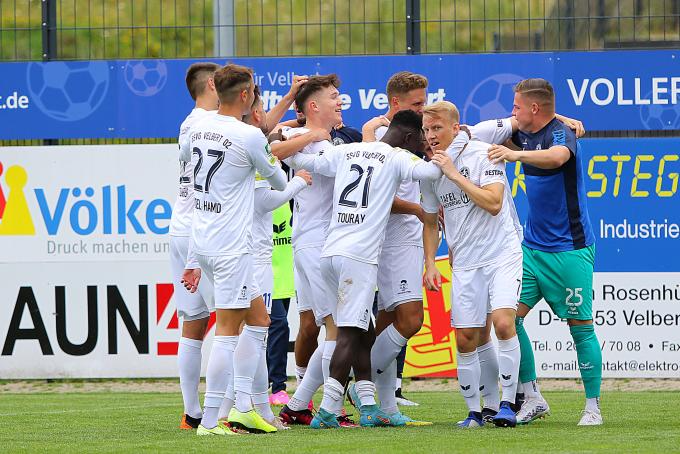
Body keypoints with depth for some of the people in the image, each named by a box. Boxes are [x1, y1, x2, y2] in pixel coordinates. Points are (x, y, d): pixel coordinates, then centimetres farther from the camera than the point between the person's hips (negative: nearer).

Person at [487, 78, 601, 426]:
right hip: (532, 247, 8)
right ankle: (532, 398, 2)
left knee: (580, 326, -3)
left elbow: (556, 156, -38)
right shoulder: (524, 135, 9)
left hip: (569, 250, -8)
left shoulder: (561, 134, -15)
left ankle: (593, 407, 6)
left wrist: (516, 154, -52)